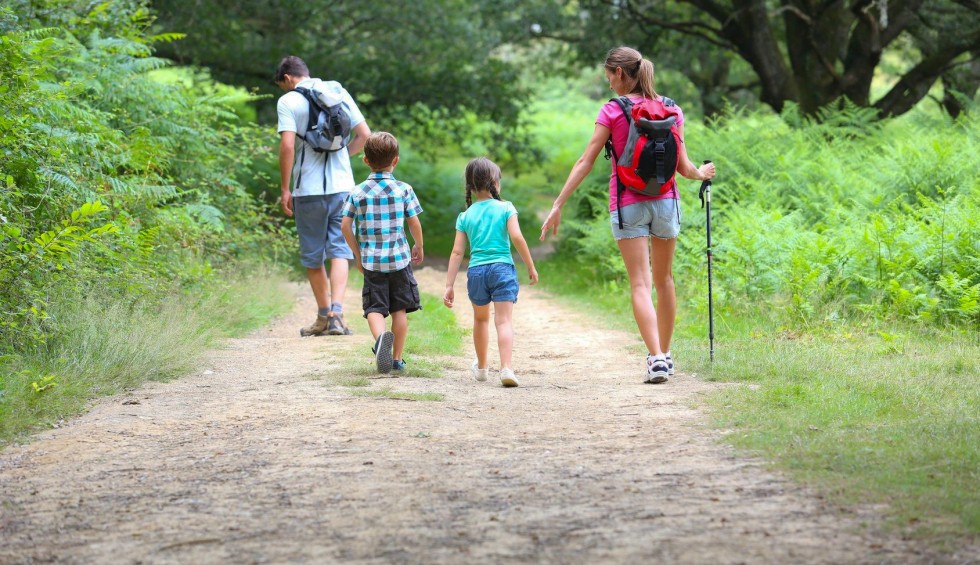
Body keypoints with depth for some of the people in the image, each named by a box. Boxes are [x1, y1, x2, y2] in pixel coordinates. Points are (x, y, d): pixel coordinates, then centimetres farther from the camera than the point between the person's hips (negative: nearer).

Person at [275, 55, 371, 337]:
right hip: (342, 185, 3)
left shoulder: (288, 101, -5)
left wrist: (284, 189, -9)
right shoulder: (338, 92, 9)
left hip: (308, 189, -3)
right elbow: (364, 135, 7)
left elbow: (287, 145, -14)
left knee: (313, 255, 11)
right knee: (340, 250, 2)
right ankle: (336, 314, -14)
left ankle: (324, 315, 19)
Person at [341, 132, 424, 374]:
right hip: (399, 258, 0)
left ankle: (380, 337, -29)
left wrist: (357, 254, 11)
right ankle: (397, 358, 14)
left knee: (375, 308, 2)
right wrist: (419, 246, 18)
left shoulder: (357, 192, -1)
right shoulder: (404, 190, -3)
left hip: (371, 261, 0)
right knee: (399, 309, 11)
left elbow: (345, 226, -2)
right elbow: (414, 224, -1)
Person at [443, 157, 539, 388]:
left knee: (481, 319, 22)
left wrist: (449, 285, 5)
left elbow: (457, 252, 5)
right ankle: (506, 368, -24)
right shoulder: (505, 208, 0)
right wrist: (531, 266, -2)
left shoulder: (466, 216, 7)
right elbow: (516, 237, -11)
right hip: (502, 268, -3)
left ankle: (482, 367, 38)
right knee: (503, 320, -7)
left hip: (476, 271, 3)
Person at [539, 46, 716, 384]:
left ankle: (655, 358, -19)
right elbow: (683, 167, 3)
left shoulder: (612, 111, -6)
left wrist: (558, 206, -6)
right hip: (665, 201, 3)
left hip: (627, 204, -3)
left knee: (640, 283, -6)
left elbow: (586, 162, -8)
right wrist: (701, 174, 26)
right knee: (664, 280, 17)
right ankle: (664, 354, 27)